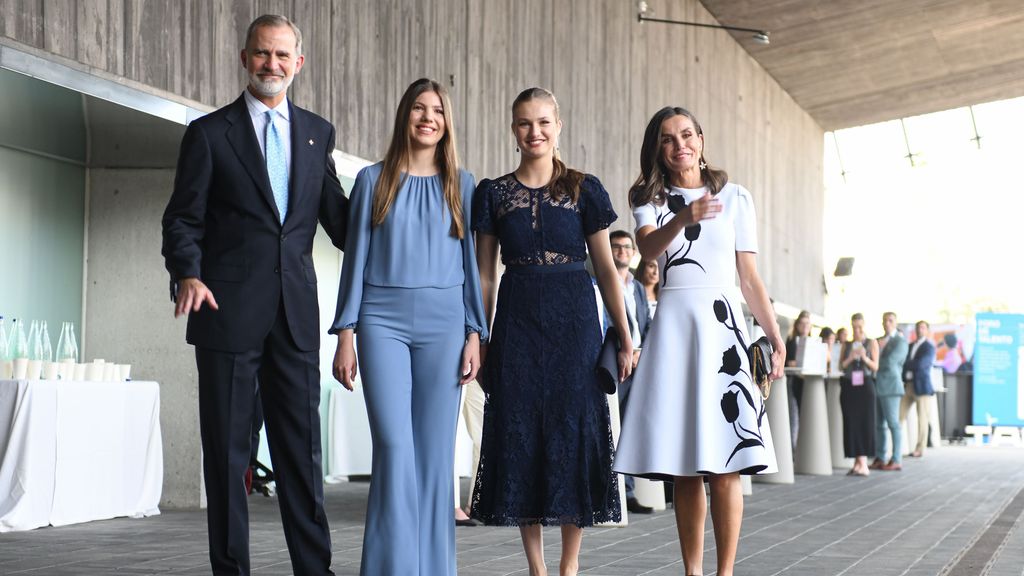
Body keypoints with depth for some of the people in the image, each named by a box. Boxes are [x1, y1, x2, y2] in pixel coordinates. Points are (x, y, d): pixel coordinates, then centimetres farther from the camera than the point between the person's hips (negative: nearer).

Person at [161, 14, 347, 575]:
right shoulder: (209, 133, 4)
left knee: (302, 446, 4)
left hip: (295, 312, 3)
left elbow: (336, 215, 18)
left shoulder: (317, 133, 14)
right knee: (226, 447, 2)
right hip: (229, 311, -3)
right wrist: (188, 274, -17)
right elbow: (183, 219, 1)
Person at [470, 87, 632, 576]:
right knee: (520, 434, 0)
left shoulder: (584, 189, 5)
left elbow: (605, 268, 4)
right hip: (517, 320, 1)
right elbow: (485, 274, 8)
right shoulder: (493, 193, 8)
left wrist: (625, 338, 0)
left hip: (574, 320, -1)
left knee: (575, 430, -3)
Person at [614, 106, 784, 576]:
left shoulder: (735, 198, 9)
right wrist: (682, 219, -32)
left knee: (723, 465, -8)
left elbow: (750, 277, 9)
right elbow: (648, 248, -13)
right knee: (682, 465, 1)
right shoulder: (650, 200, 9)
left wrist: (775, 336, 1)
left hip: (722, 324, -1)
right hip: (673, 324, 1)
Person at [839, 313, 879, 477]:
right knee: (851, 424, -3)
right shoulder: (846, 345, 15)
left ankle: (862, 464, -11)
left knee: (865, 422, -8)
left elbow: (875, 366, 1)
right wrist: (850, 358, -11)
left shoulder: (872, 343, 7)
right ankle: (858, 462, 1)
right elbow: (841, 366, 9)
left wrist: (865, 358, -17)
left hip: (865, 385, -3)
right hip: (849, 386, 3)